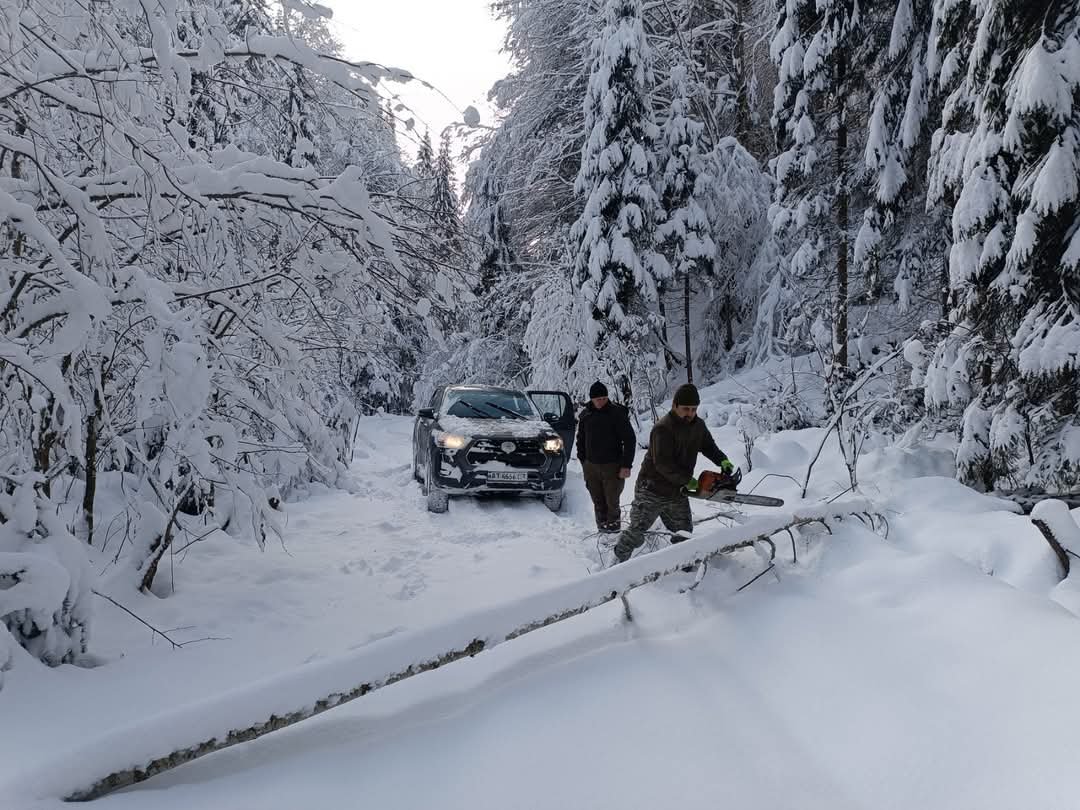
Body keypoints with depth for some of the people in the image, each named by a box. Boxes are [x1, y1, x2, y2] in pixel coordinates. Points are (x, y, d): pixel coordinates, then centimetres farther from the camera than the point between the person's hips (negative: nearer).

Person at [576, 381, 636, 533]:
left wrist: (626, 465, -12)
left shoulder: (617, 413, -8)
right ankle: (602, 526, 17)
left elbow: (629, 440, -8)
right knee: (598, 502, 6)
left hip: (612, 465, -4)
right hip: (591, 466, 4)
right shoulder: (585, 415, 6)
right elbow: (581, 440, 18)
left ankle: (614, 527, 12)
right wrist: (583, 462, 11)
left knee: (612, 501, -4)